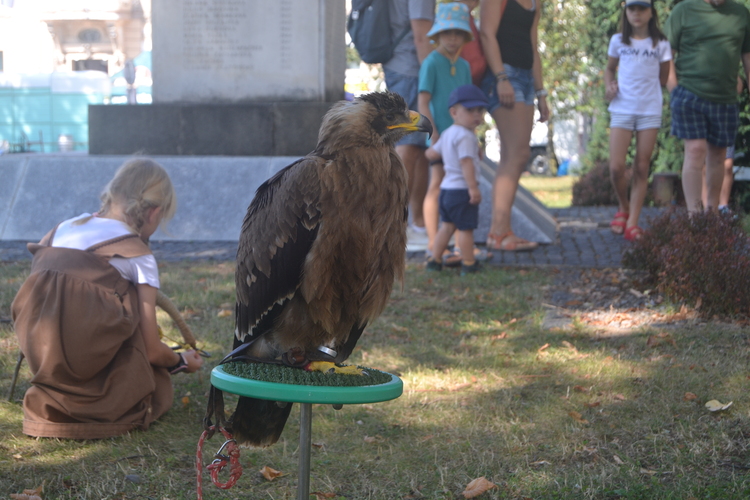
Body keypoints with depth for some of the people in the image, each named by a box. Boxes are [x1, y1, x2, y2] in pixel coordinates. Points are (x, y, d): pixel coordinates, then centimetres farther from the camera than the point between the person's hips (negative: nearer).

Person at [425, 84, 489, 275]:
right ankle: (469, 264, 6)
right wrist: (473, 188, -25)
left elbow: (431, 154, 18)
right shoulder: (465, 136, -17)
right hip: (461, 190, -9)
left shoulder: (447, 134, 13)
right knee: (465, 228, 0)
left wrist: (434, 149, 41)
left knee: (447, 225, 17)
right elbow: (466, 163, -24)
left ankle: (434, 260, 19)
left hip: (446, 188, 9)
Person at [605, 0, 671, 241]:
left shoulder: (660, 44, 3)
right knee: (616, 167, -9)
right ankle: (624, 207, 18)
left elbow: (664, 78, 9)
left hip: (650, 111, 0)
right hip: (622, 110, 0)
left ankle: (632, 222, 4)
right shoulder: (618, 41, 6)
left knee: (641, 169, 1)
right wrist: (609, 86, 0)